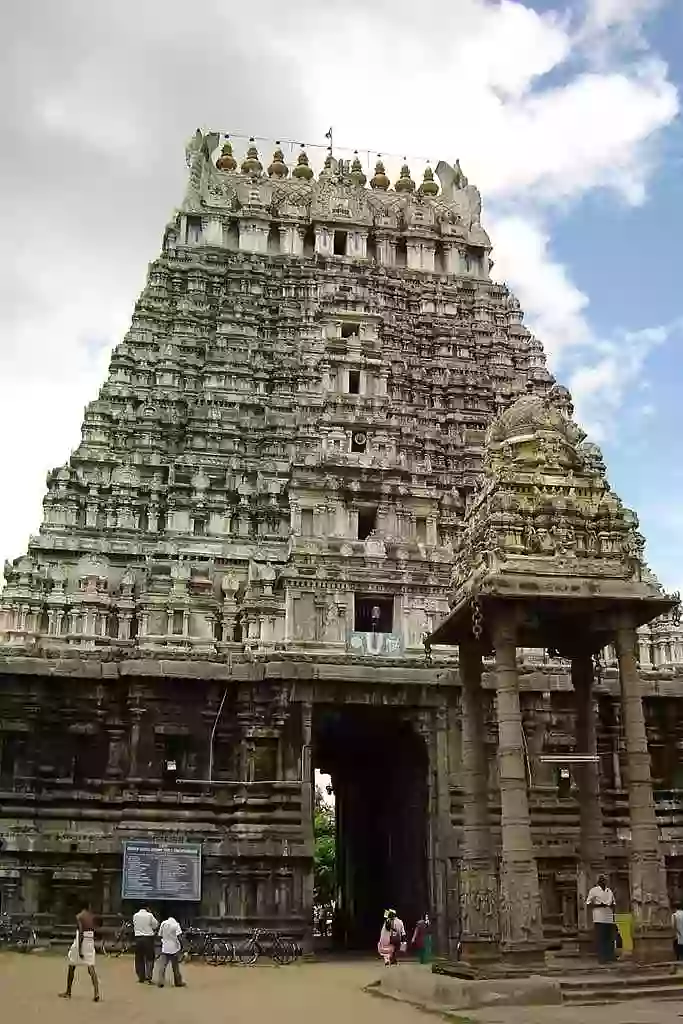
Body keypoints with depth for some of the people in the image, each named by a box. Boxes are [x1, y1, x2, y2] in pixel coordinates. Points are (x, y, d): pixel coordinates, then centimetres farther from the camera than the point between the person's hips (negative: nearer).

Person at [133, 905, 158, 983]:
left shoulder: (135, 915, -1)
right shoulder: (149, 915, -8)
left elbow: (134, 926, 9)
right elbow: (155, 925, 1)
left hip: (138, 938, 3)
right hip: (148, 938, -2)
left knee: (139, 959, 11)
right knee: (149, 958, 6)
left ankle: (141, 977, 14)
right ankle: (148, 976, -3)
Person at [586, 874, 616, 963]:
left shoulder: (609, 891, 17)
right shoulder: (594, 890, 0)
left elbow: (614, 903, 25)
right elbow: (588, 903, -2)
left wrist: (612, 905, 1)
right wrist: (599, 905, -15)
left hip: (609, 919, 5)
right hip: (599, 919, -5)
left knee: (610, 939, 4)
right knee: (600, 939, -6)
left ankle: (609, 957, 12)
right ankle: (601, 958, -2)